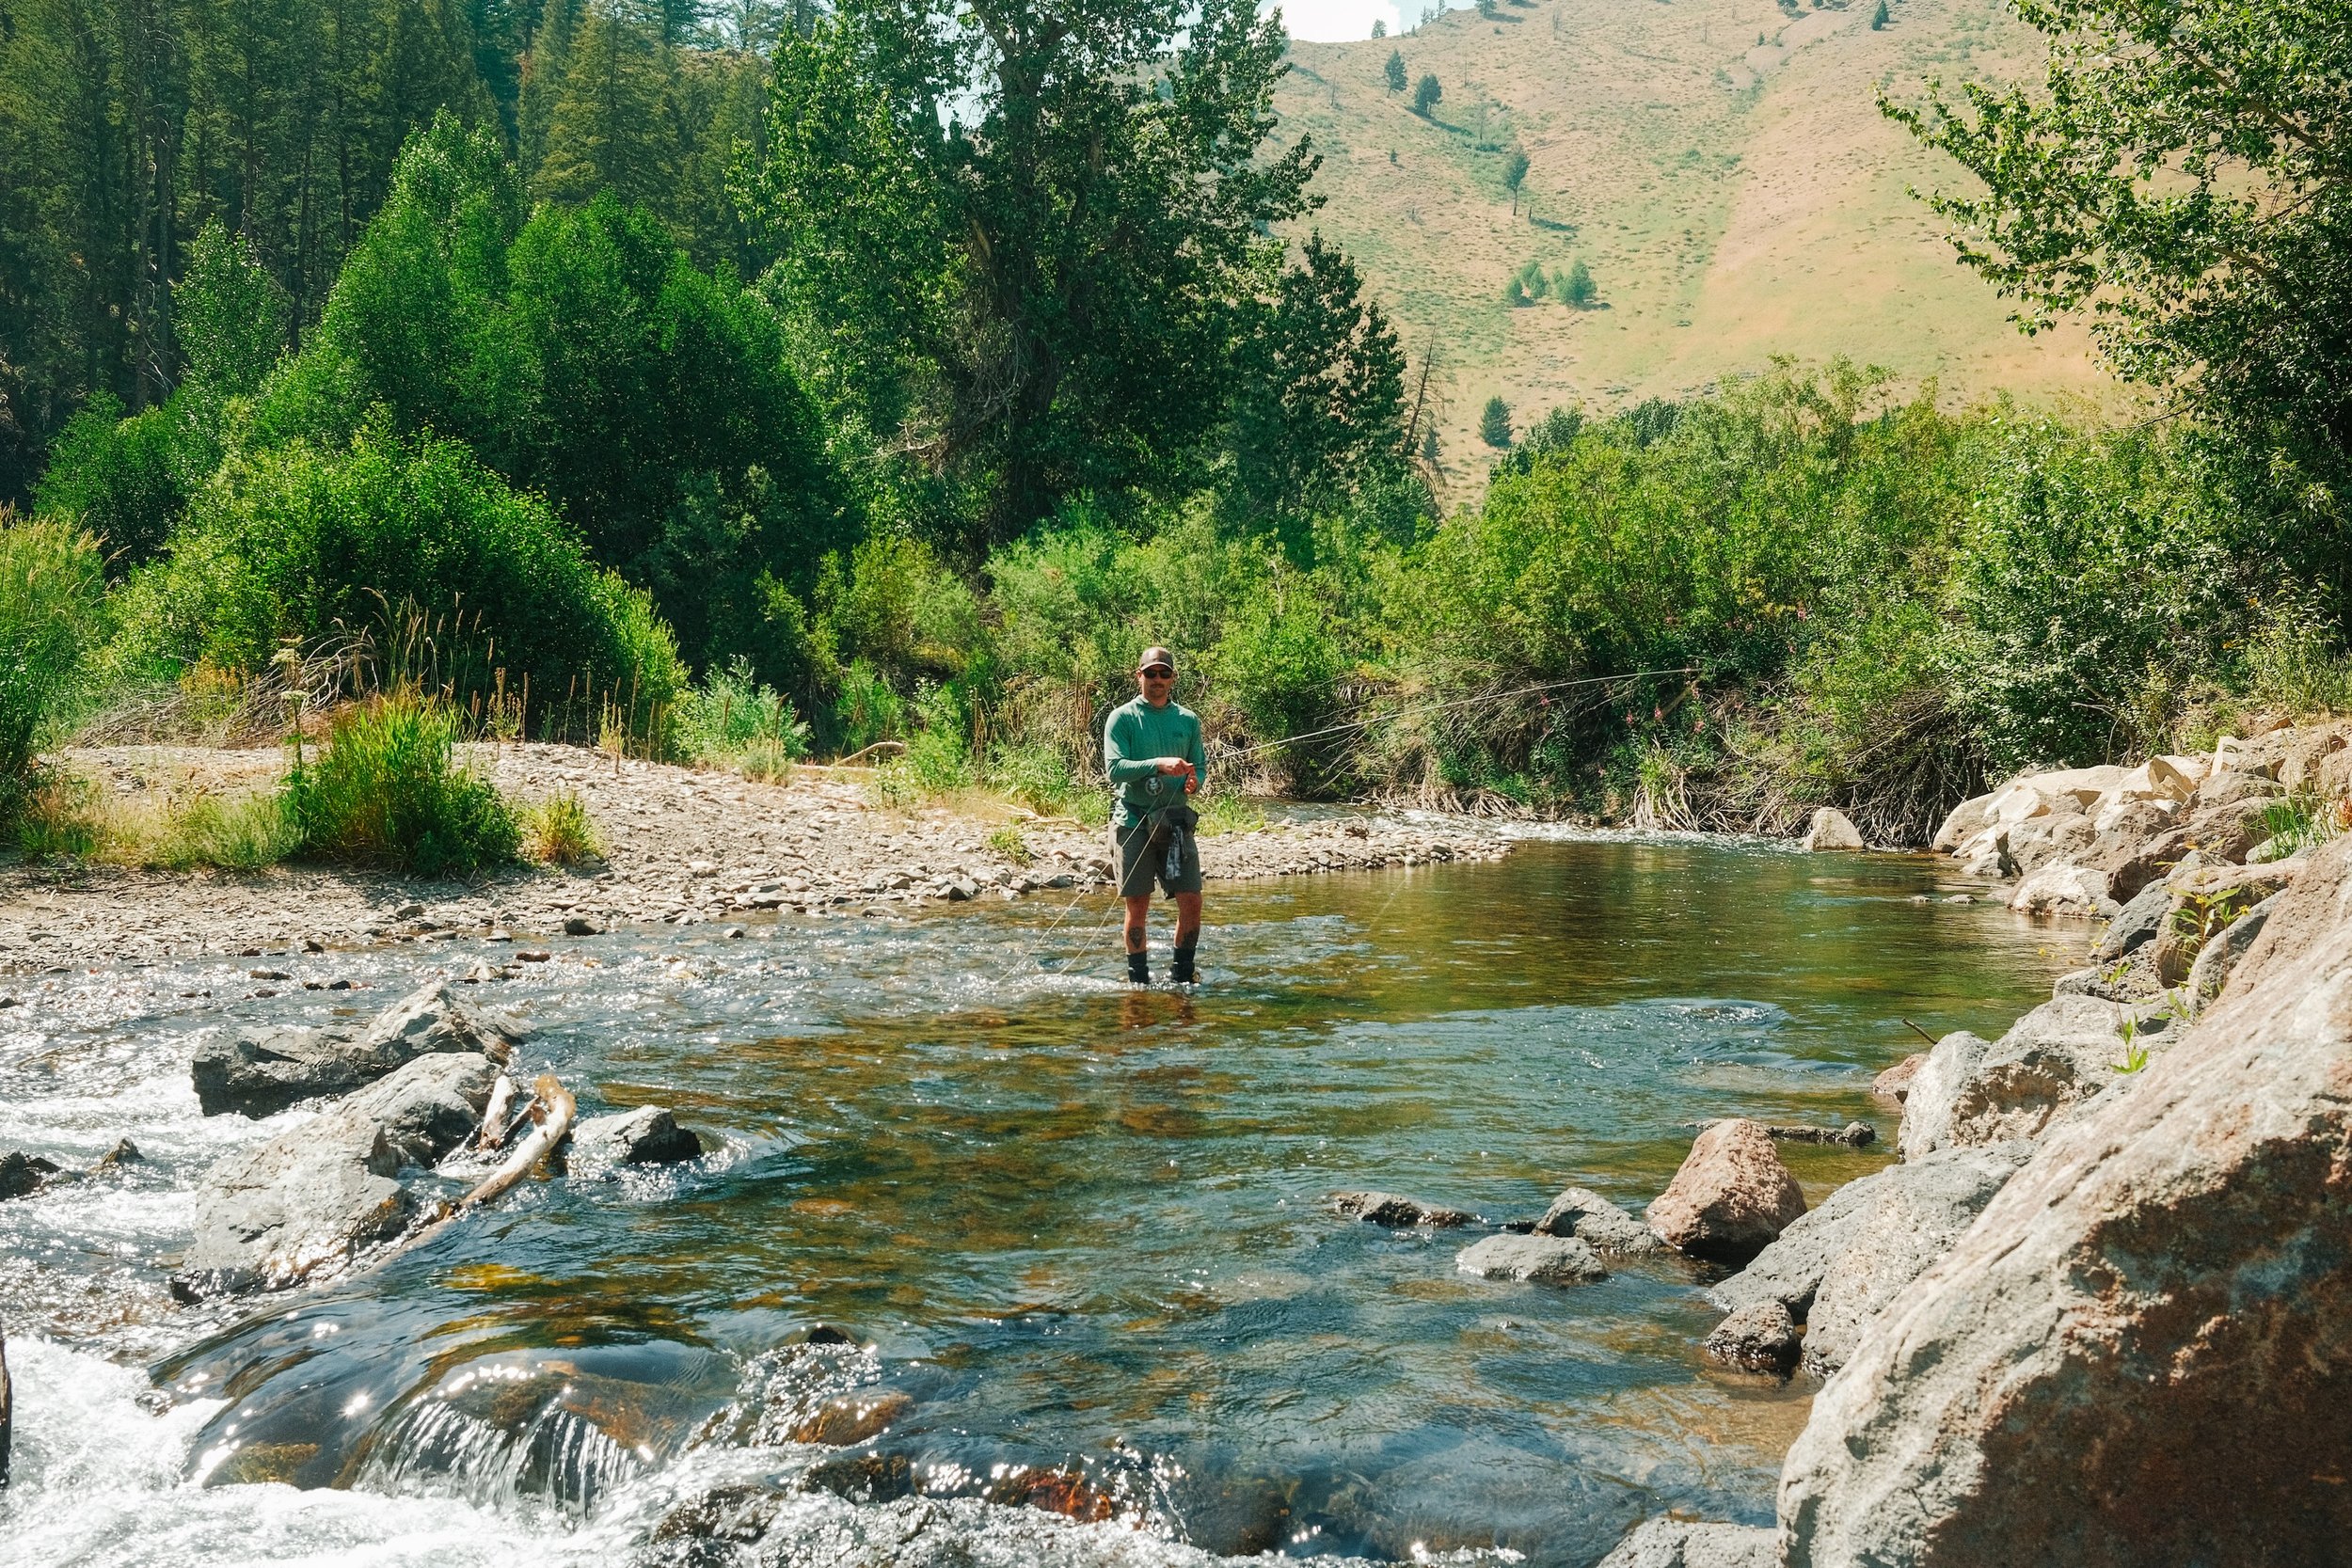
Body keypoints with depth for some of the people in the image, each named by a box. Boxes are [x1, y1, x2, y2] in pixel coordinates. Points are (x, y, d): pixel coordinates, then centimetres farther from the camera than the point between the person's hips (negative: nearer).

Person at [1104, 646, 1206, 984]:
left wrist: (1194, 782, -9)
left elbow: (1200, 765, 14)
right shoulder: (1122, 718, -1)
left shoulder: (1188, 720, 11)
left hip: (1176, 820, 3)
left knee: (1191, 900, -4)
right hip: (1134, 820, -3)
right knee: (1138, 906, 2)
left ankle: (1182, 975, 12)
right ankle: (1138, 980, 14)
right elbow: (1114, 767, -12)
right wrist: (1159, 764, -24)